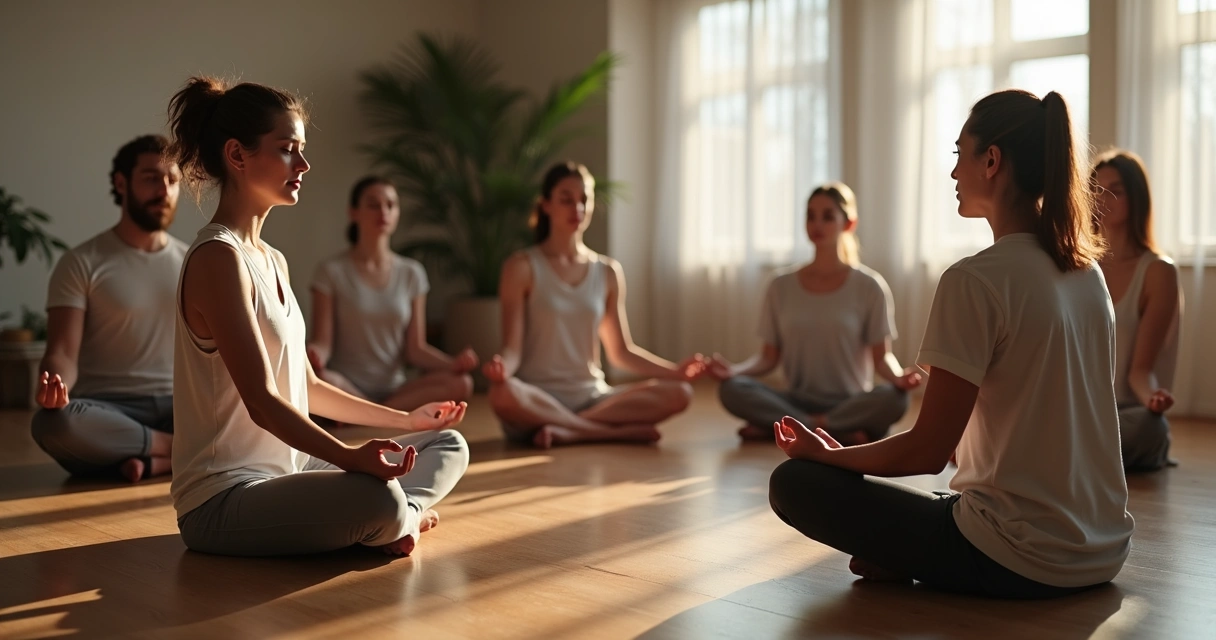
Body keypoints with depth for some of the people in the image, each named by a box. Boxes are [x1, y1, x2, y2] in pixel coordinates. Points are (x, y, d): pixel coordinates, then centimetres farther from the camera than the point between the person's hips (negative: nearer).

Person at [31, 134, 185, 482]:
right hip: (108, 411, -2)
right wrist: (54, 385, -31)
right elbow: (63, 354, -7)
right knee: (52, 423, -37)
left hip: (179, 407, 2)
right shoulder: (80, 263, 1)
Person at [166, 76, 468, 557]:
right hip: (225, 500, -10)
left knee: (448, 446, 11)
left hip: (285, 474, 10)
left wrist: (406, 420, 22)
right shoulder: (218, 259, -16)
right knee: (378, 498, -37)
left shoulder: (273, 262, 14)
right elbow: (262, 402, -24)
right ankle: (400, 520, -6)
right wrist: (349, 457, -36)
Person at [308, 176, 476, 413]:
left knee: (461, 383, -24)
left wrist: (453, 363, -14)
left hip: (394, 389, 3)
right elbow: (322, 343, -7)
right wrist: (315, 355, -31)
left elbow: (415, 349, 5)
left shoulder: (412, 273, 8)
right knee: (320, 380, -38)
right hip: (346, 391, -3)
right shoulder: (332, 272, -1)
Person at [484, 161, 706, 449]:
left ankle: (568, 431, -25)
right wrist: (501, 368, -31)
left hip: (591, 398, 4)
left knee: (678, 393, -20)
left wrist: (675, 370, 0)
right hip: (537, 400, -4)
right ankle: (621, 432, -27)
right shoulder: (522, 268, -1)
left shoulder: (608, 272, 11)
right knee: (502, 394, -39)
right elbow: (512, 348, -7)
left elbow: (621, 352, 15)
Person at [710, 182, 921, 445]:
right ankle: (841, 433, -26)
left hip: (851, 404, -1)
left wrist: (898, 377, -24)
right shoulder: (781, 287, 7)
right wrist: (735, 369, -14)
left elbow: (881, 357, -1)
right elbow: (769, 357, 6)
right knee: (731, 389, -25)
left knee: (894, 398, -34)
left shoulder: (869, 287, 1)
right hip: (798, 401, 2)